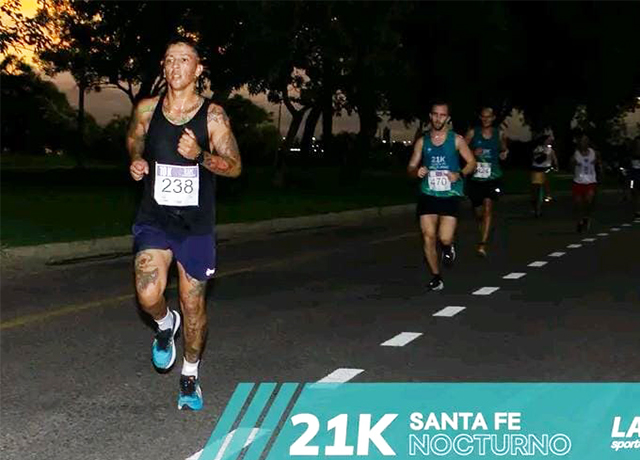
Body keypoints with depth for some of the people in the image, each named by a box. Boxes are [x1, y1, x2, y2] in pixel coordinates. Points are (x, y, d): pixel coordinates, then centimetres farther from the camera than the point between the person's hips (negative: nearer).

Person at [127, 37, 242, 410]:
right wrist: (137, 161, -1)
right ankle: (167, 325, 18)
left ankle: (190, 376, 31)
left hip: (196, 225, -1)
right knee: (148, 295, -20)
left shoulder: (213, 115, -7)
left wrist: (200, 156, -26)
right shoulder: (147, 110, 0)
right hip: (154, 220, 1)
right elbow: (134, 140, 21)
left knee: (194, 306, 7)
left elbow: (235, 166, -8)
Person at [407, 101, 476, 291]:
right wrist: (416, 172, -13)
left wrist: (459, 174, -13)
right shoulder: (422, 142, 7)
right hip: (428, 195, 2)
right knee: (428, 236, -5)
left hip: (450, 195, -2)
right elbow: (411, 167, 11)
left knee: (445, 238, -12)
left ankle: (448, 248, 27)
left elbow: (471, 162, 6)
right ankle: (436, 278, 9)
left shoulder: (456, 140, 1)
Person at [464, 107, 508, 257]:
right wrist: (473, 153, -18)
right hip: (475, 178, 1)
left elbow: (504, 149, 23)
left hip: (492, 177, -1)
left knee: (488, 207, -19)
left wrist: (504, 154, 2)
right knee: (478, 213, 11)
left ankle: (482, 245, -23)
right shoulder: (472, 133, 1)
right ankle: (484, 237, 40)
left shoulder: (499, 134, 6)